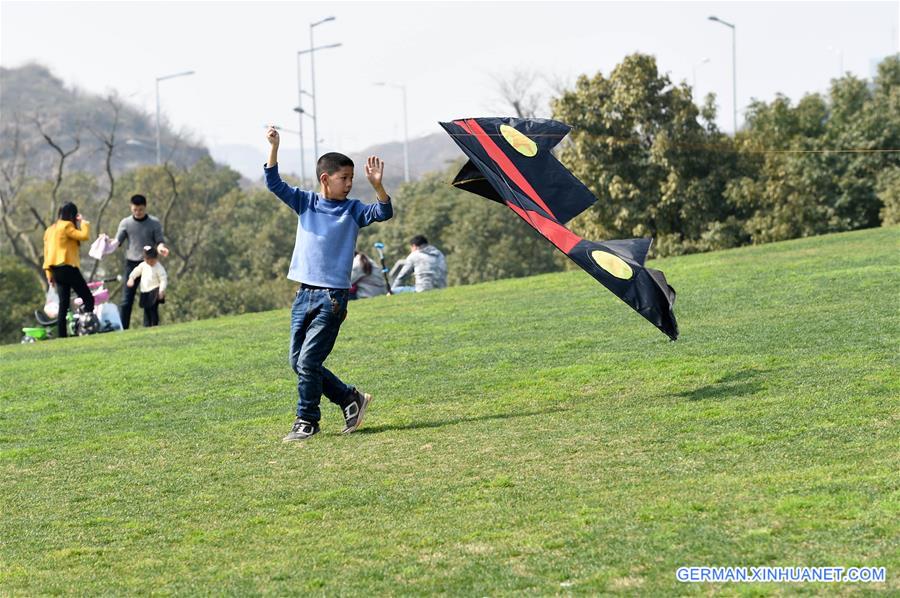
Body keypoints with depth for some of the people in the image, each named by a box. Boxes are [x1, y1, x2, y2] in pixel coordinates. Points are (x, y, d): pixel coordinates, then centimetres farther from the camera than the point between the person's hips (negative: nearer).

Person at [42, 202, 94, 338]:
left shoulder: (51, 229, 18)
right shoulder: (66, 226, -7)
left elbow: (46, 251, 17)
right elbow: (84, 236, -16)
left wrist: (49, 273, 17)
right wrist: (84, 223, 1)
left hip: (56, 269, 9)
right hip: (68, 267, -9)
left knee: (63, 304, 7)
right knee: (88, 299, -5)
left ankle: (61, 336, 1)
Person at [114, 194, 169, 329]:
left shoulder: (154, 223, 1)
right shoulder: (126, 223, 3)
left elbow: (159, 241, -1)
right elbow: (117, 242, 3)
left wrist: (161, 247, -24)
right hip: (131, 264, 0)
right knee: (126, 299, -6)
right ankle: (122, 329, -5)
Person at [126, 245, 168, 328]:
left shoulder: (159, 268, -11)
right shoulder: (143, 265, 5)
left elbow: (163, 280, -13)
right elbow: (136, 272, 18)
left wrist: (161, 290, -22)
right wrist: (131, 279, 2)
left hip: (154, 292, -6)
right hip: (145, 292, 6)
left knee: (153, 309, -11)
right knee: (146, 310, 7)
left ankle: (155, 325, -8)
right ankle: (146, 325, 11)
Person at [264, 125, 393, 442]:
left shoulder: (353, 210, 1)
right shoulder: (305, 202, 7)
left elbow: (384, 213, -15)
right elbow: (274, 183, -1)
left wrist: (377, 185, -32)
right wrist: (274, 147, -14)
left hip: (333, 297, -4)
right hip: (304, 295, 4)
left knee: (308, 361, -9)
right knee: (297, 361, 6)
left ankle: (307, 421, 6)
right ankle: (350, 398, 19)